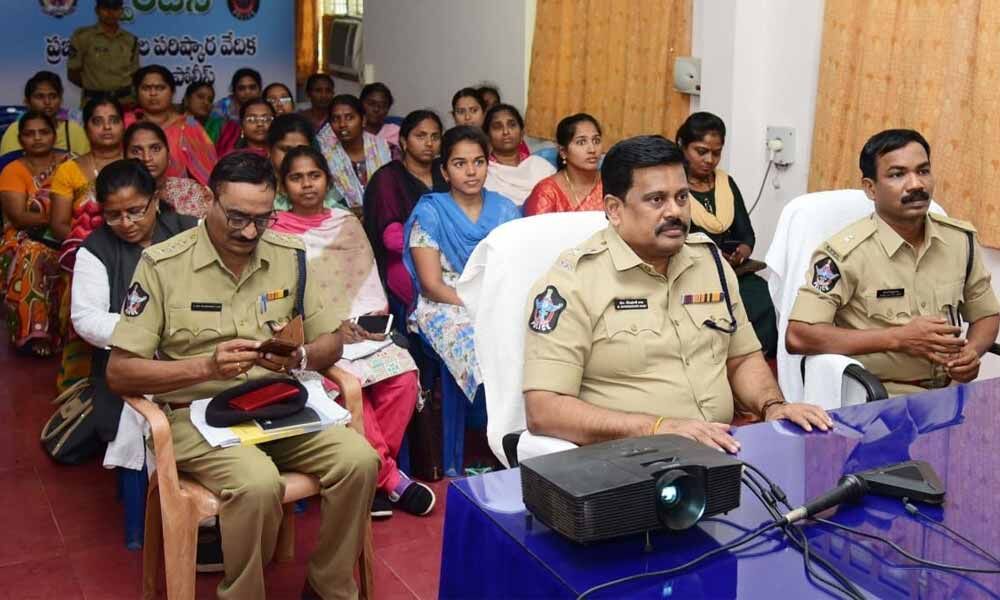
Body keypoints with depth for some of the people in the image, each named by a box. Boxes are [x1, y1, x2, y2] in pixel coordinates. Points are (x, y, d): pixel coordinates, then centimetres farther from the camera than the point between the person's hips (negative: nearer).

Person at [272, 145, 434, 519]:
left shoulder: (347, 223, 18)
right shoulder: (276, 233, 6)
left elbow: (368, 279, 14)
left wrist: (376, 314, -7)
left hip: (361, 329, 4)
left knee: (403, 374, -24)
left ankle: (373, 473, -11)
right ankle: (390, 478, -19)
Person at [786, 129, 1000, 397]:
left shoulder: (961, 239, 5)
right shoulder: (845, 253, -13)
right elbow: (798, 337, -19)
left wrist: (972, 351, -4)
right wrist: (897, 338, -18)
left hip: (949, 392, 5)